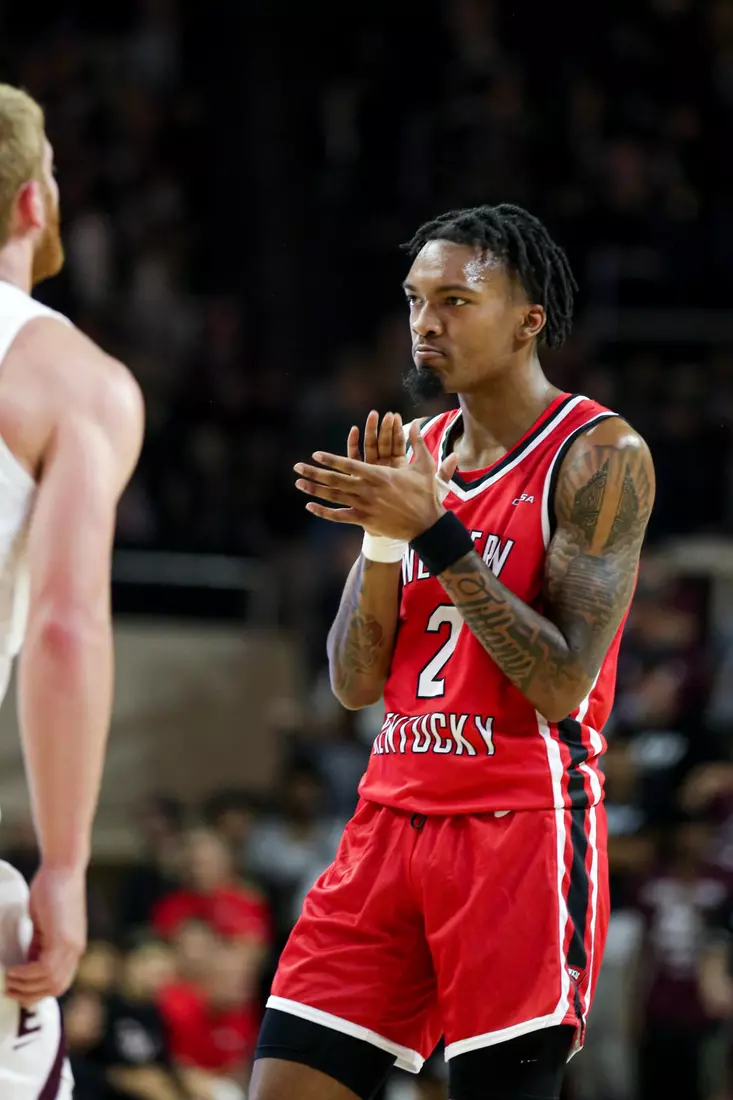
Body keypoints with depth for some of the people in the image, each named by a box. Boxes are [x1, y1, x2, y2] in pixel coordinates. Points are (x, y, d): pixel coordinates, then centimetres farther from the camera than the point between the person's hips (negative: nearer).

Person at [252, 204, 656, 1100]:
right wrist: (382, 537, -6)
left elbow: (563, 683, -16)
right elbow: (355, 685, 10)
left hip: (522, 822, -6)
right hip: (393, 816, 6)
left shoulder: (600, 455, -7)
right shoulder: (415, 454, 13)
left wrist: (435, 532, -20)